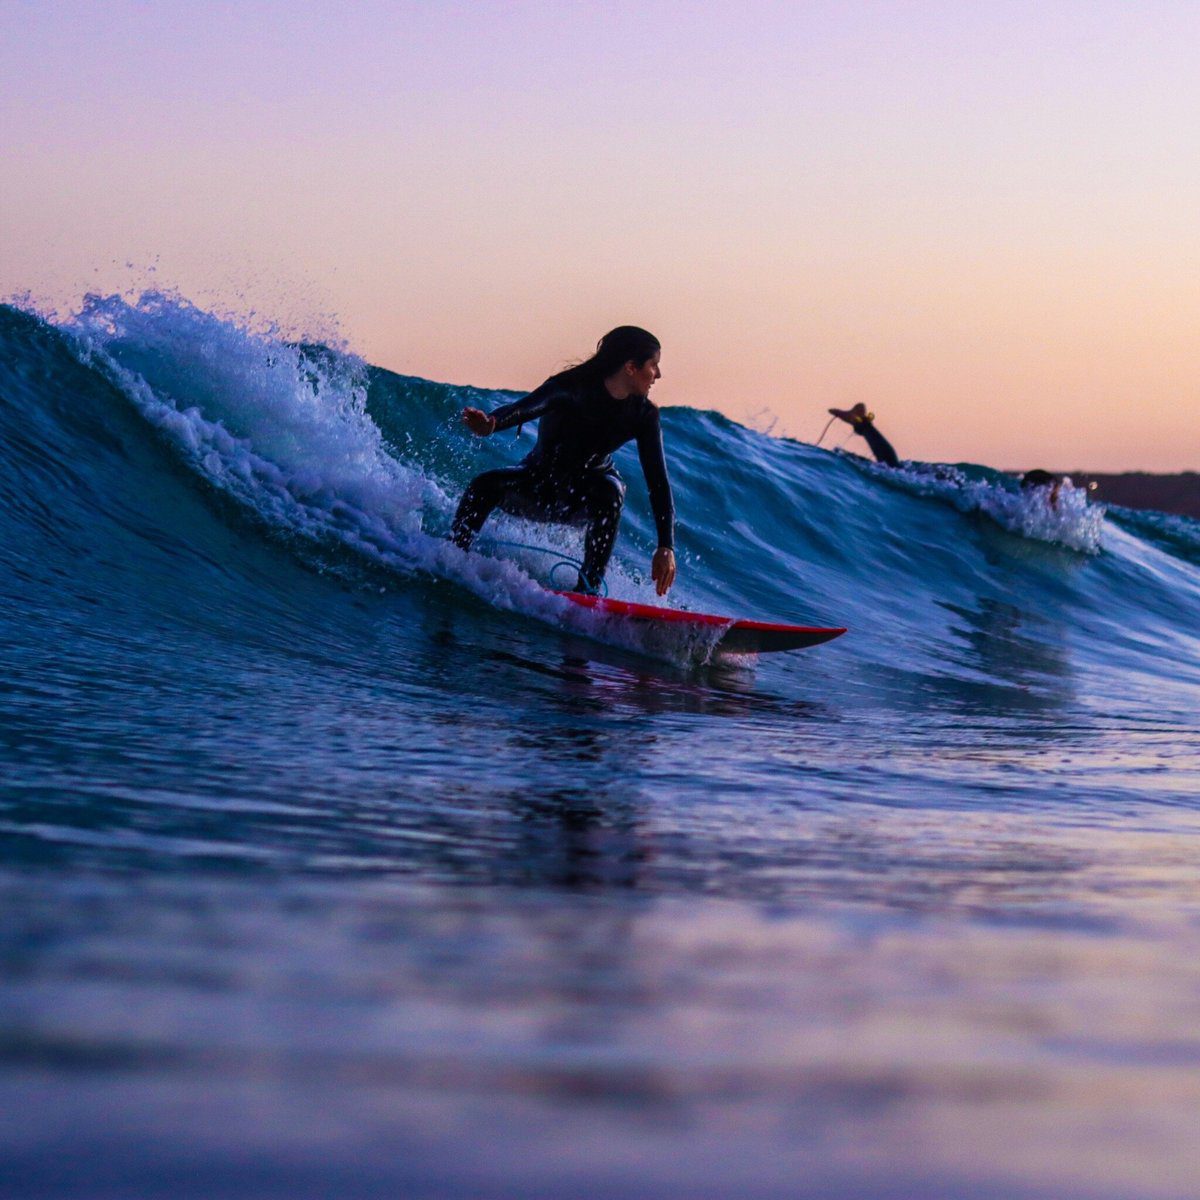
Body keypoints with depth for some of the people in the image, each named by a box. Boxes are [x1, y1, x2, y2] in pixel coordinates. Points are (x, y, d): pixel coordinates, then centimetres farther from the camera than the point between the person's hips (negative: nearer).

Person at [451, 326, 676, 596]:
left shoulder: (643, 415, -14)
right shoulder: (573, 387, -24)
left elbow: (658, 482, -17)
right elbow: (526, 407, -43)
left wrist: (666, 546, -29)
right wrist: (490, 424, -68)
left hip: (584, 499, 1)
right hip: (539, 483, -1)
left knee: (609, 491, -34)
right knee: (486, 485, -29)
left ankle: (589, 588, -32)